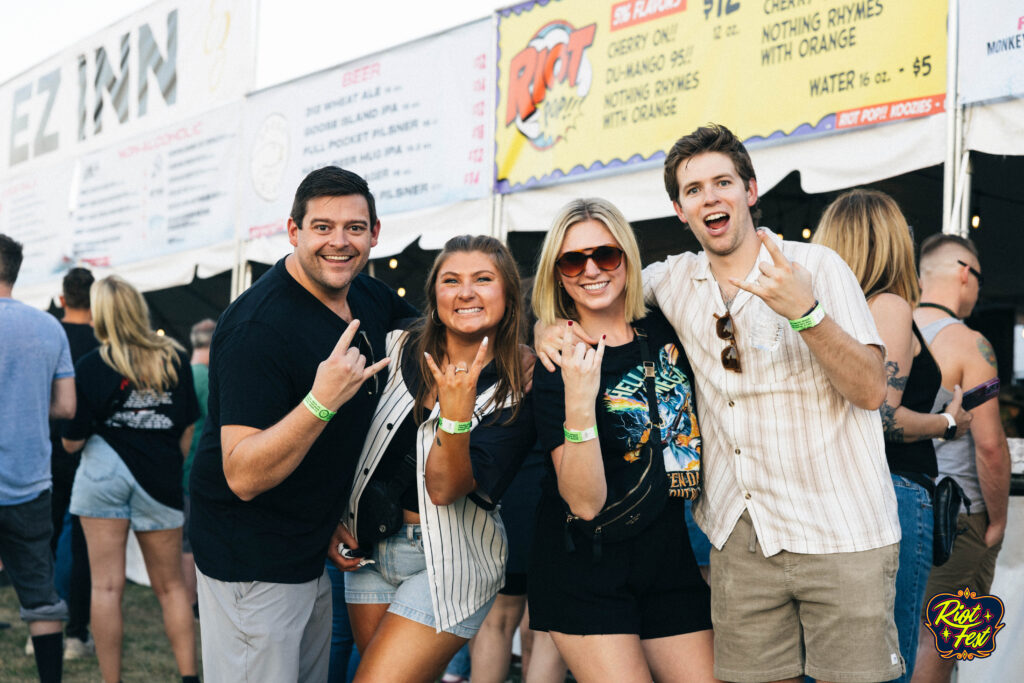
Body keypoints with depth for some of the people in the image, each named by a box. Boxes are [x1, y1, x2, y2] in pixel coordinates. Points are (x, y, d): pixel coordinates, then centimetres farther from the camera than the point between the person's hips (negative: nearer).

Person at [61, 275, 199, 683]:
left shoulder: (92, 366, -7)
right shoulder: (175, 359, 2)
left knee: (107, 586, 2)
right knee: (170, 585, 12)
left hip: (103, 473, -2)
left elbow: (72, 441, -5)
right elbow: (187, 430, 7)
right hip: (161, 480, 2)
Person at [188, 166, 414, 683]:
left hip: (312, 556, 8)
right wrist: (323, 402, -38)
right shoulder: (258, 326, -22)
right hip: (250, 563, -8)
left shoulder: (370, 299, 2)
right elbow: (244, 476, -26)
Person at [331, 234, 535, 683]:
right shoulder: (397, 348, -2)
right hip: (370, 545, 4)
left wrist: (456, 411, -34)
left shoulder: (518, 392, -12)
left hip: (450, 561, -4)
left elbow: (444, 488, -20)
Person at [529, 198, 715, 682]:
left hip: (669, 552, 5)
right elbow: (585, 502, -20)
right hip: (587, 565, -4)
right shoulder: (555, 363, -10)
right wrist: (578, 401, -31)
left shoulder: (665, 330, 1)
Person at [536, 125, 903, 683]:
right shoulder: (675, 281, 7)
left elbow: (871, 391, -11)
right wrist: (553, 325, 1)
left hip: (841, 536, -3)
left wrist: (805, 312, -25)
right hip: (739, 541, 3)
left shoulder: (815, 266, -4)